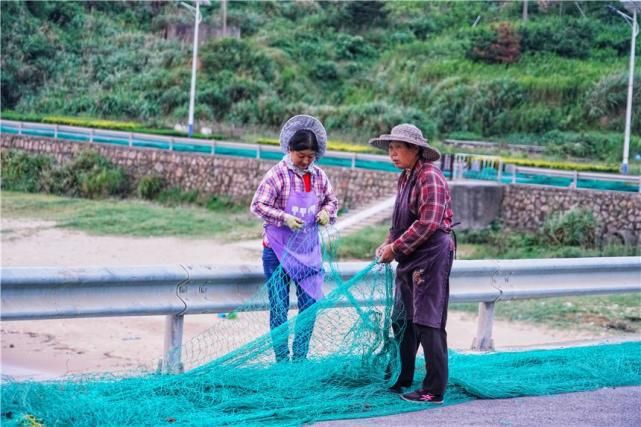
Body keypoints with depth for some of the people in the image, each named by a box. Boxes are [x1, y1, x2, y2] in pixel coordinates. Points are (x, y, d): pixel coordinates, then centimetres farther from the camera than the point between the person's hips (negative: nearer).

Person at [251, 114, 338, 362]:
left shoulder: (318, 176, 3)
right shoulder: (277, 174, -12)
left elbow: (331, 200, 16)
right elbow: (257, 206, -13)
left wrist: (326, 211, -6)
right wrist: (284, 218, -24)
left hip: (308, 249, 5)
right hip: (278, 249, -5)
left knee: (310, 304, 5)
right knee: (279, 307, 2)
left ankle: (300, 358, 16)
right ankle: (281, 359, 10)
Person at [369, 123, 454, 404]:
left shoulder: (429, 177, -16)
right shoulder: (405, 178, 14)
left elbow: (428, 223, -23)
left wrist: (396, 248, -18)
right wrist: (388, 244, 5)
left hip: (431, 255, -10)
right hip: (411, 258, 10)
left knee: (428, 323, -8)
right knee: (402, 320, 15)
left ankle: (434, 391, -3)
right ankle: (401, 380, 28)